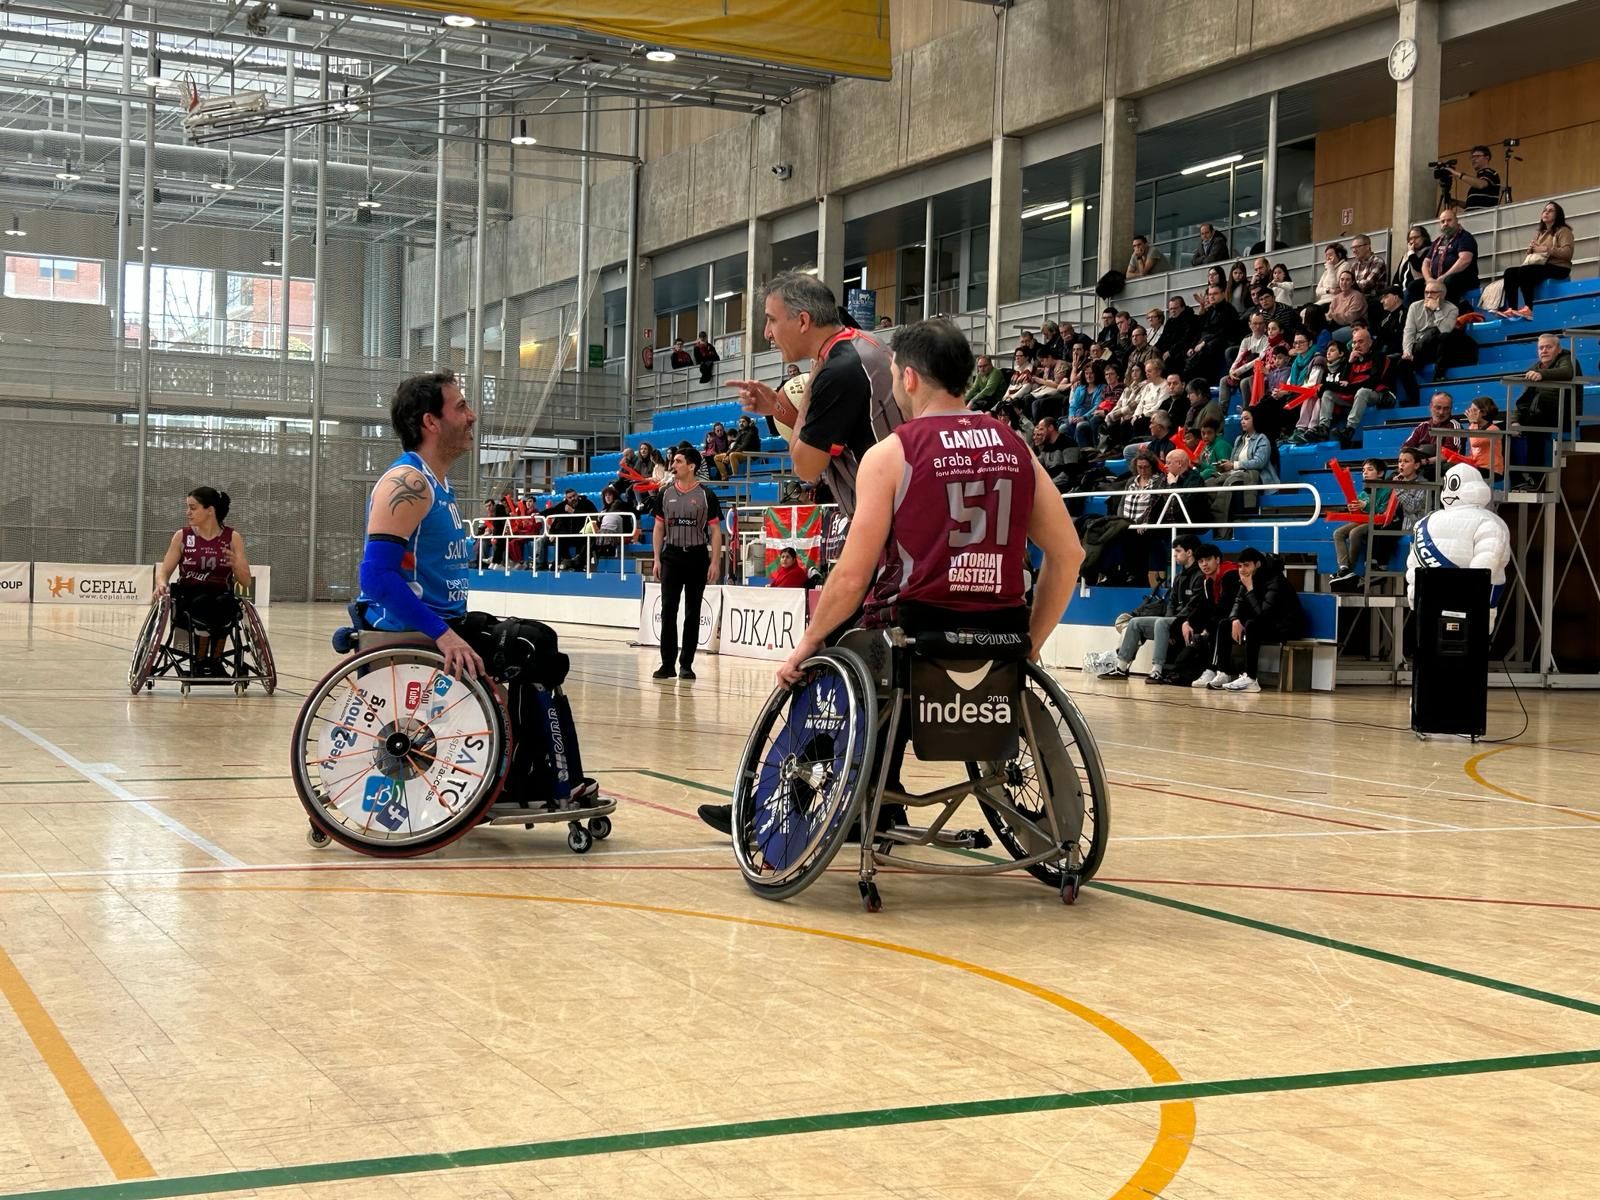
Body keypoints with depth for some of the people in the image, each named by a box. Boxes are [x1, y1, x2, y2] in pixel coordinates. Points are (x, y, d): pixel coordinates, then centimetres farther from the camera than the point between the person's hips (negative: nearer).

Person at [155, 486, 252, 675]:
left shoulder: (232, 537, 4)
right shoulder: (182, 536, 7)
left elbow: (246, 582, 4)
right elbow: (164, 570, 7)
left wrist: (236, 565, -18)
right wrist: (162, 584, -16)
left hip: (222, 596, 0)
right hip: (187, 599, 0)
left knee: (224, 603, -37)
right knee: (203, 602, -36)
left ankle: (215, 659, -15)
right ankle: (200, 661, -16)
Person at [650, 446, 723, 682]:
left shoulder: (706, 495, -1)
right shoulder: (665, 494, 7)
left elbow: (715, 531, -1)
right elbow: (658, 527, 11)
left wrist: (715, 563, -8)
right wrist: (656, 559, 3)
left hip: (697, 558, -2)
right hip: (671, 557, 2)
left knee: (692, 613, 4)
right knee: (668, 611, -4)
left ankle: (686, 664, 10)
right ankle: (667, 663, 0)